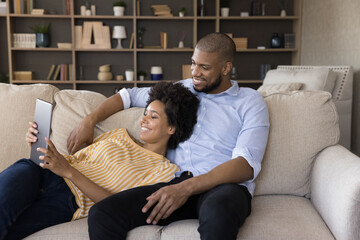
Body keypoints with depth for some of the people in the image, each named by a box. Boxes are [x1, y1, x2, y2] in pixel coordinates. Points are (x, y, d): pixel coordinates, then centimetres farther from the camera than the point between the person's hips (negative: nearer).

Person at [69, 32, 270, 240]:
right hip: (176, 183, 4)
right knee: (102, 214, -21)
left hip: (223, 186, -4)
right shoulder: (183, 89, 22)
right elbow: (129, 95, 32)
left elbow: (247, 164, -8)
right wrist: (89, 121, 15)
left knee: (217, 213, -43)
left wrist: (187, 187, -20)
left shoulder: (250, 101, 7)